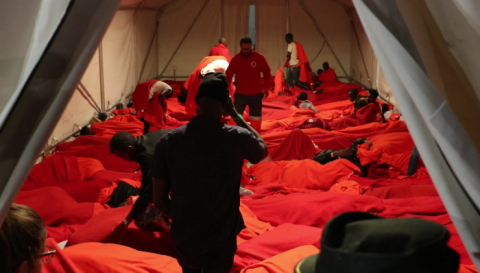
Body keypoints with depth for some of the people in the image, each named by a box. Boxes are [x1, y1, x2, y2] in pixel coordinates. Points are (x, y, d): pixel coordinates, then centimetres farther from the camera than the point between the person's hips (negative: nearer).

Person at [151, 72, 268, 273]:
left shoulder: (168, 141, -13)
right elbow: (263, 149, 8)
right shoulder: (238, 138, -16)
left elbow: (159, 199, -6)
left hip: (184, 238, 2)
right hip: (222, 240, -2)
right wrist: (236, 115, 8)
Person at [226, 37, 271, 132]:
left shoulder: (259, 57, -5)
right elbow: (228, 75, 4)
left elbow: (267, 73, 5)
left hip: (256, 94, 1)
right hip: (240, 94, 0)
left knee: (256, 119, 10)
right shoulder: (235, 59, -4)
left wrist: (266, 87, 0)